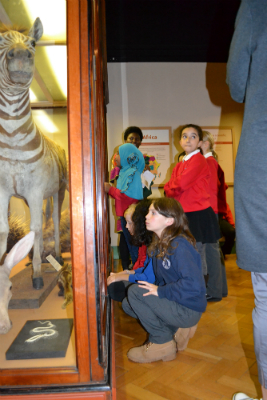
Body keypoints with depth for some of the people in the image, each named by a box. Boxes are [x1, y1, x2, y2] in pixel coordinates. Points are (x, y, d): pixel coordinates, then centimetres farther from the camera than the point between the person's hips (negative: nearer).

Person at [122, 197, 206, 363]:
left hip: (189, 310, -9)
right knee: (127, 304, 8)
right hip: (173, 300, 9)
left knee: (135, 292, -19)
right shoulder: (160, 244, 5)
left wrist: (160, 291, -25)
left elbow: (194, 284, -33)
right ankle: (176, 328, 9)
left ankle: (162, 343, -3)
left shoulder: (179, 246, -24)